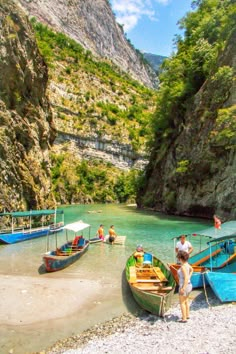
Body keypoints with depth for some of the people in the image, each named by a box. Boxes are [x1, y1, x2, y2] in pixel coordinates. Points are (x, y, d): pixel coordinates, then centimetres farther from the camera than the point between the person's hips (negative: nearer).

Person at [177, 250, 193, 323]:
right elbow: (191, 270, 22)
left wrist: (183, 289, -25)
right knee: (186, 301, 24)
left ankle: (184, 319, 15)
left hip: (184, 286, -9)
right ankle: (187, 315, 36)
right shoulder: (186, 264, 1)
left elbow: (186, 278, -29)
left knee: (182, 303, 6)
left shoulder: (183, 267, -27)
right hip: (188, 285, 9)